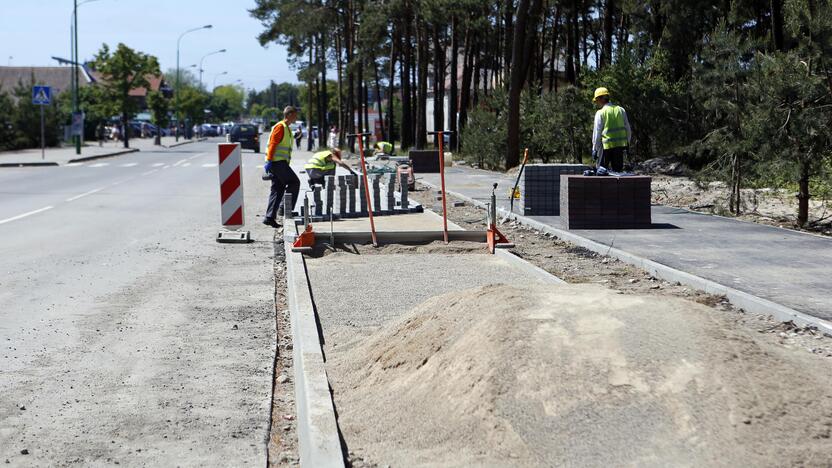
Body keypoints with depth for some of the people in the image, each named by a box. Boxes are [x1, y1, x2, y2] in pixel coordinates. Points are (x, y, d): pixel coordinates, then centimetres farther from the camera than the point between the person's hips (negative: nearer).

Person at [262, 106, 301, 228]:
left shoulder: (287, 129, 23)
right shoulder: (280, 127, -7)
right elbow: (273, 144, -16)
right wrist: (269, 160, -23)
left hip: (280, 163, 10)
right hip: (277, 162, -10)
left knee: (278, 189, 6)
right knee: (294, 182, -10)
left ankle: (269, 217, 5)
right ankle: (284, 209, -9)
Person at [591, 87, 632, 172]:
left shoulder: (600, 113, -7)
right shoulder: (621, 110, 7)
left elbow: (597, 132, -7)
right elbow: (628, 129, 11)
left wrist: (595, 149, -1)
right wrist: (627, 143, 21)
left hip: (607, 146, -5)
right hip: (620, 145, 5)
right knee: (618, 170, 10)